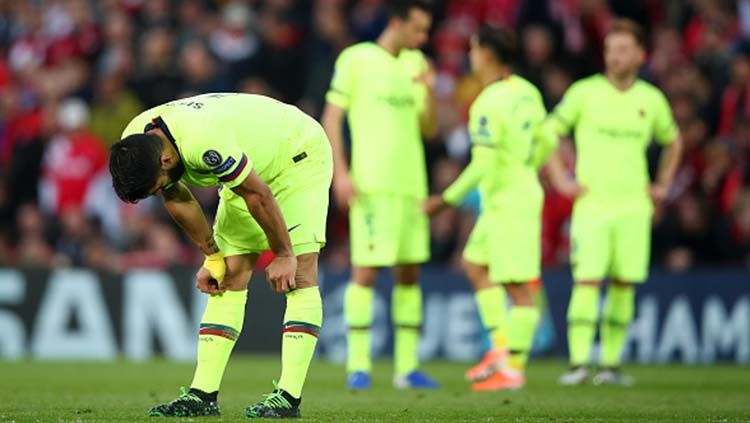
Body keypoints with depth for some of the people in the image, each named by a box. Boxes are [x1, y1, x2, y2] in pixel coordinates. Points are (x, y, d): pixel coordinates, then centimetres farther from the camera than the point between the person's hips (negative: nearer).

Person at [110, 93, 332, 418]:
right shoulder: (134, 147, -16)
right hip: (250, 167, 7)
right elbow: (178, 200, 1)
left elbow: (259, 196, -30)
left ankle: (289, 396, -20)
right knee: (230, 277, 0)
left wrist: (283, 255, -18)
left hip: (300, 156, -7)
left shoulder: (205, 143, -42)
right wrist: (212, 257, 4)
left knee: (299, 271, -16)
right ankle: (203, 395, -3)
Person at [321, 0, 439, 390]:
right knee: (366, 270, -9)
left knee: (410, 273, 6)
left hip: (411, 183, 7)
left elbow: (428, 128, 16)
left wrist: (429, 92, -2)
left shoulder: (414, 63, 15)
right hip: (372, 183, -6)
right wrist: (340, 172, -13)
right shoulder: (356, 60, -3)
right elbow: (331, 118, -5)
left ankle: (407, 367, 11)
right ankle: (358, 366, -6)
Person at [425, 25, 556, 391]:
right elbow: (547, 141, 15)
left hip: (506, 203, -10)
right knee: (475, 264, 20)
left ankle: (513, 368, -2)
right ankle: (500, 346, 16)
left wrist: (447, 199, -12)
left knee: (518, 286, -6)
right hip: (523, 191, 10)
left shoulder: (488, 105, -19)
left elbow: (482, 166, -22)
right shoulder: (527, 92, 6)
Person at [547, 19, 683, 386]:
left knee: (624, 285, 2)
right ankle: (578, 364, -12)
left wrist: (663, 185, 15)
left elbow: (673, 141, 25)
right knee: (587, 282, -11)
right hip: (592, 204, -3)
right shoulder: (585, 92, -1)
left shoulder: (651, 100, 7)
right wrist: (560, 180, -3)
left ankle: (611, 364, 9)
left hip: (633, 207, 3)